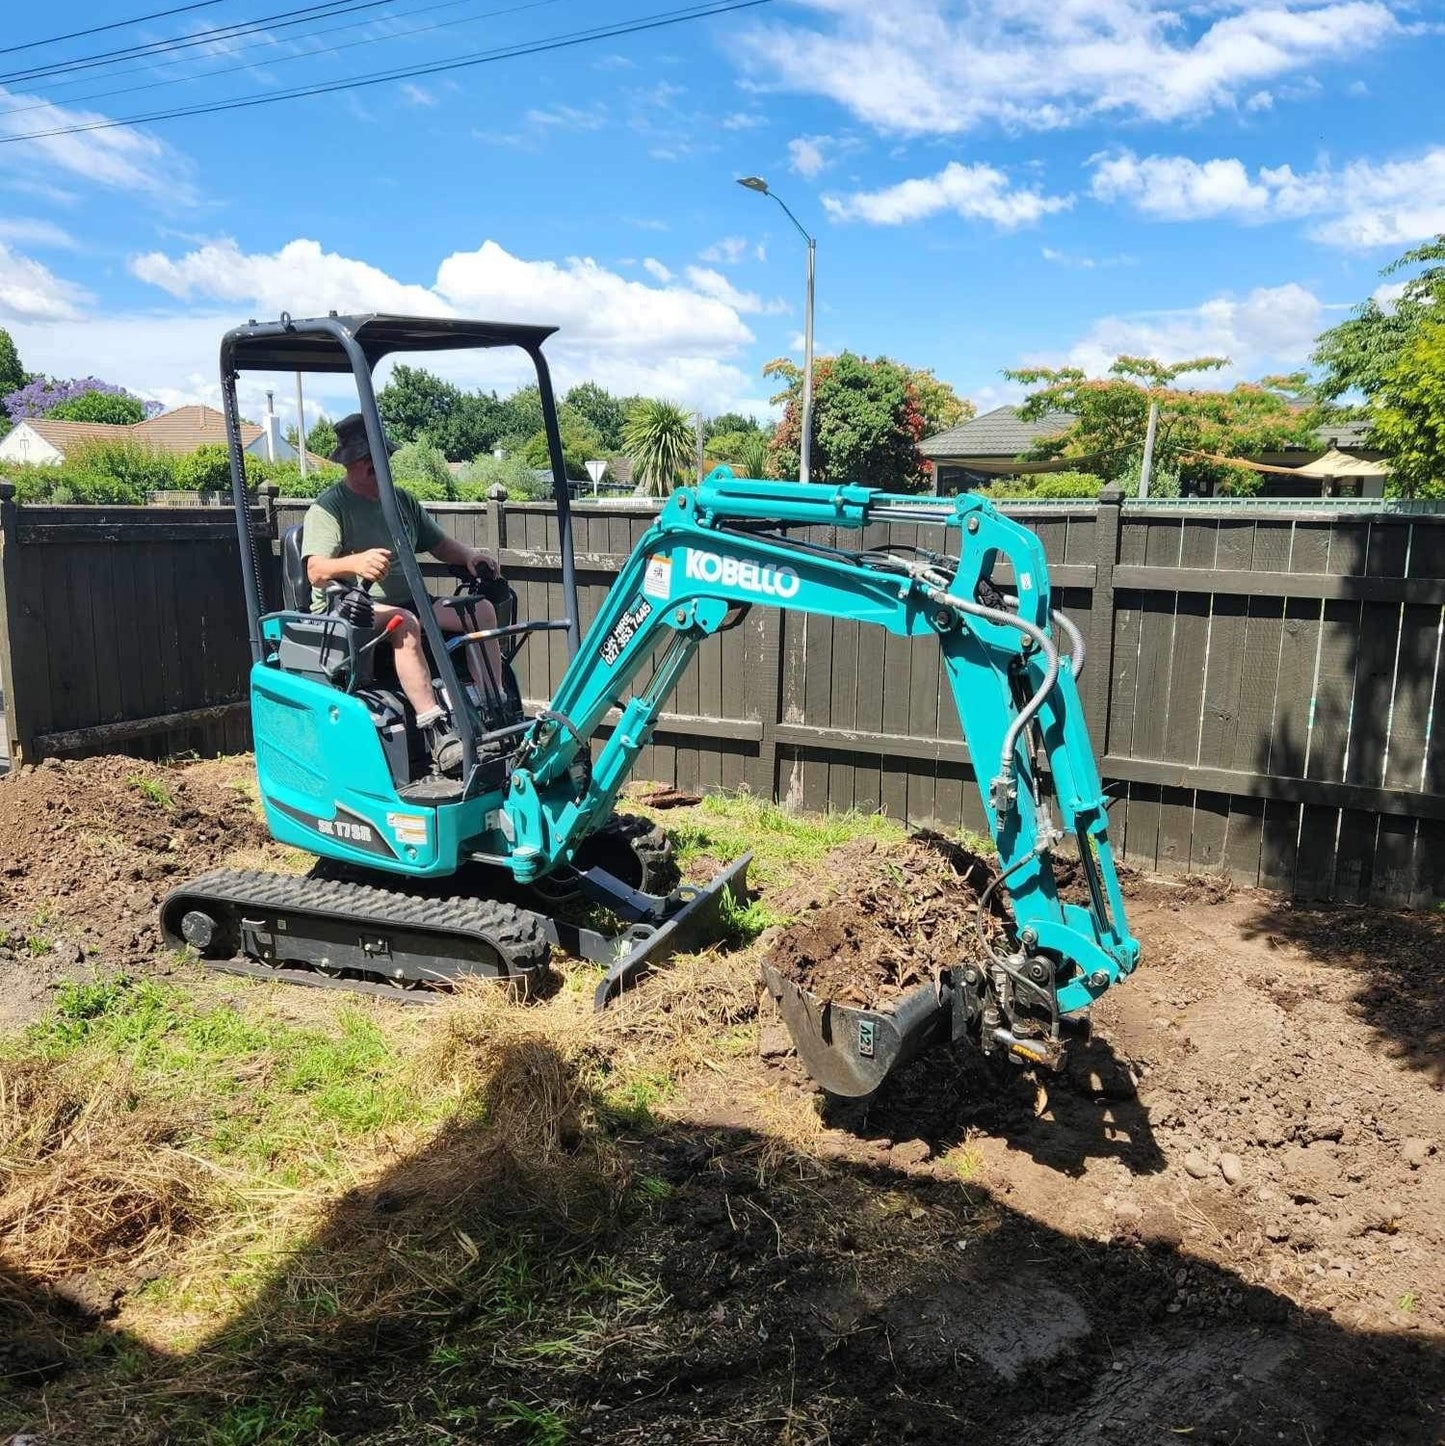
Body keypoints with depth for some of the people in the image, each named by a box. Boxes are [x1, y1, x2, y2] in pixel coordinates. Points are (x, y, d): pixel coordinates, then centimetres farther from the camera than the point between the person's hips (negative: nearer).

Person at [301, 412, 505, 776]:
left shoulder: (403, 500, 17)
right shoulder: (328, 508, -5)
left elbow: (441, 544, 21)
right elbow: (315, 571, -19)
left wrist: (470, 555, -3)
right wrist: (355, 562, -41)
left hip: (405, 602, 7)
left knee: (481, 609, -13)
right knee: (404, 623, -38)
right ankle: (438, 736, -46)